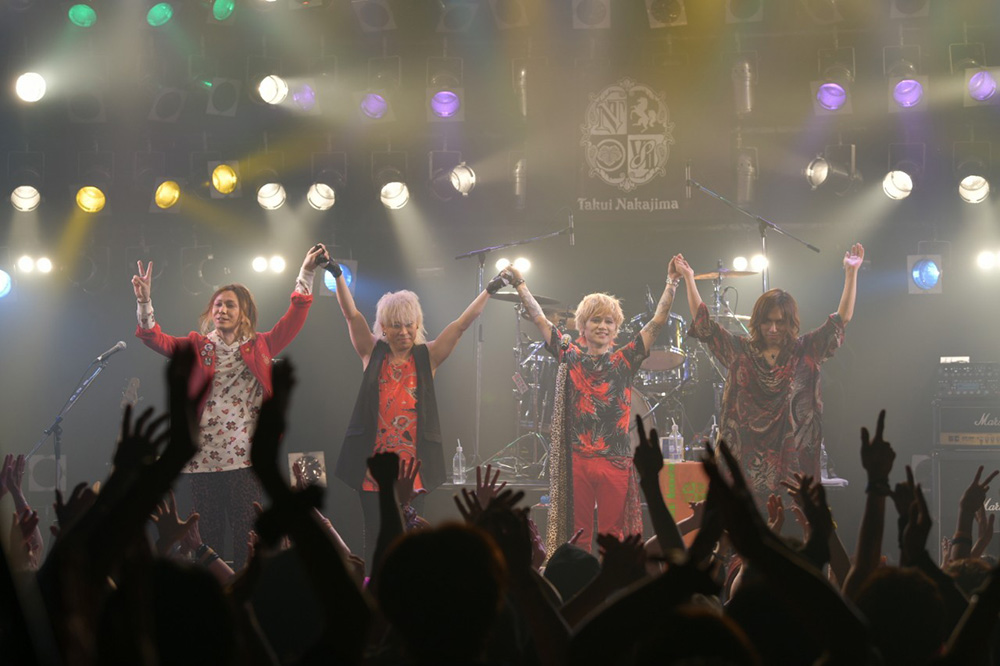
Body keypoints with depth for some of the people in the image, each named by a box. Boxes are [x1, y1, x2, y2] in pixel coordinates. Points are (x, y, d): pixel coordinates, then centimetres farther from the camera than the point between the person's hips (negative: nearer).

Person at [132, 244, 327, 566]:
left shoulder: (258, 347, 11)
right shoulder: (198, 346, 10)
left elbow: (293, 321, 6)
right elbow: (155, 338, 1)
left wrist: (305, 275, 1)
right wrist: (144, 302, -14)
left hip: (244, 457, 0)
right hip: (204, 456, 1)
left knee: (246, 539, -4)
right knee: (207, 538, 3)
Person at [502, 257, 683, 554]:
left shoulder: (624, 360, 7)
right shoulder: (570, 356, 9)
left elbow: (657, 322, 2)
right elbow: (539, 319, 8)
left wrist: (672, 284, -5)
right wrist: (520, 285, 5)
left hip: (615, 460, 0)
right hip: (577, 459, 0)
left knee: (612, 536, 3)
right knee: (578, 534, 3)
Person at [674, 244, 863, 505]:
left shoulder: (806, 352, 7)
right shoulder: (740, 351, 10)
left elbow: (841, 320, 3)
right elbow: (703, 324, 11)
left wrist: (851, 273, -5)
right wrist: (689, 279, 8)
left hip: (794, 461, -1)